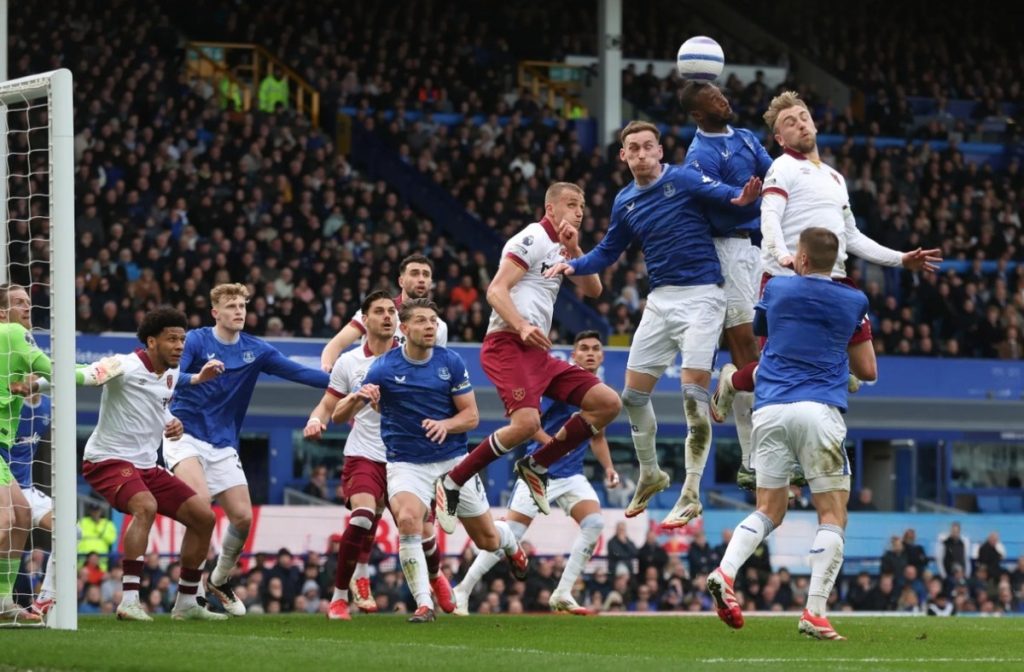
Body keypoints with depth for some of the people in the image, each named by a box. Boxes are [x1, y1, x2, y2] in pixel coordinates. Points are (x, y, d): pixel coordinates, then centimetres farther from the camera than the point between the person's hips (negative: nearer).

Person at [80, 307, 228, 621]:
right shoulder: (125, 367, -16)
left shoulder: (172, 375, 9)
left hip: (146, 465, 9)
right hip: (108, 460, -9)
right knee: (146, 506, -36)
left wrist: (173, 424, 8)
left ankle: (186, 603, 16)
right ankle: (129, 601, -37)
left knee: (203, 516, 5)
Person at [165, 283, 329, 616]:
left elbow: (298, 372, 1)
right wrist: (198, 377, -40)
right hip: (185, 435, -5)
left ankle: (220, 579, 24)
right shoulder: (196, 341, -7)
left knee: (243, 517, -1)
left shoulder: (256, 350, 5)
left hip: (223, 445, 5)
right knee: (200, 502, -26)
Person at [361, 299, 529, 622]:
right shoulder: (383, 368, -11)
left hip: (453, 460, 2)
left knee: (488, 540, 11)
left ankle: (510, 542, 50)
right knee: (407, 520, -32)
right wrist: (360, 398, -38)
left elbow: (471, 416, -1)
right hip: (406, 463, -2)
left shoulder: (451, 362, -5)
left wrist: (445, 425, -23)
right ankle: (423, 604, -25)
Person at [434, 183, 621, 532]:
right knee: (526, 422, -29)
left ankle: (537, 465, 8)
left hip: (538, 350, 9)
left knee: (607, 403, 0)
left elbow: (593, 289, 16)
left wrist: (574, 251, 2)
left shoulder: (559, 249, 22)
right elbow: (496, 291, -14)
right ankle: (451, 484, -14)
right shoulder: (532, 239, -5)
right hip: (508, 345, -9)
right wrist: (521, 326, -30)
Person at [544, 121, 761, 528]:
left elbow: (723, 193, -20)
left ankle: (690, 497, -5)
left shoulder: (683, 178, -7)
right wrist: (573, 266, 3)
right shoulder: (625, 203, 10)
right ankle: (650, 475, 30)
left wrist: (741, 198, -44)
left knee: (694, 393, -12)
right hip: (661, 299, 6)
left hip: (701, 295, -6)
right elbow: (607, 252, 21)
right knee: (634, 394, 8)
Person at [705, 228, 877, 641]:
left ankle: (725, 572, -13)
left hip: (769, 411, 2)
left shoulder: (777, 289, 11)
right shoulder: (855, 301, 11)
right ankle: (814, 614, -10)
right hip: (820, 409, -2)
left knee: (769, 511, 12)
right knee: (832, 514, 2)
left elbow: (758, 332, 31)